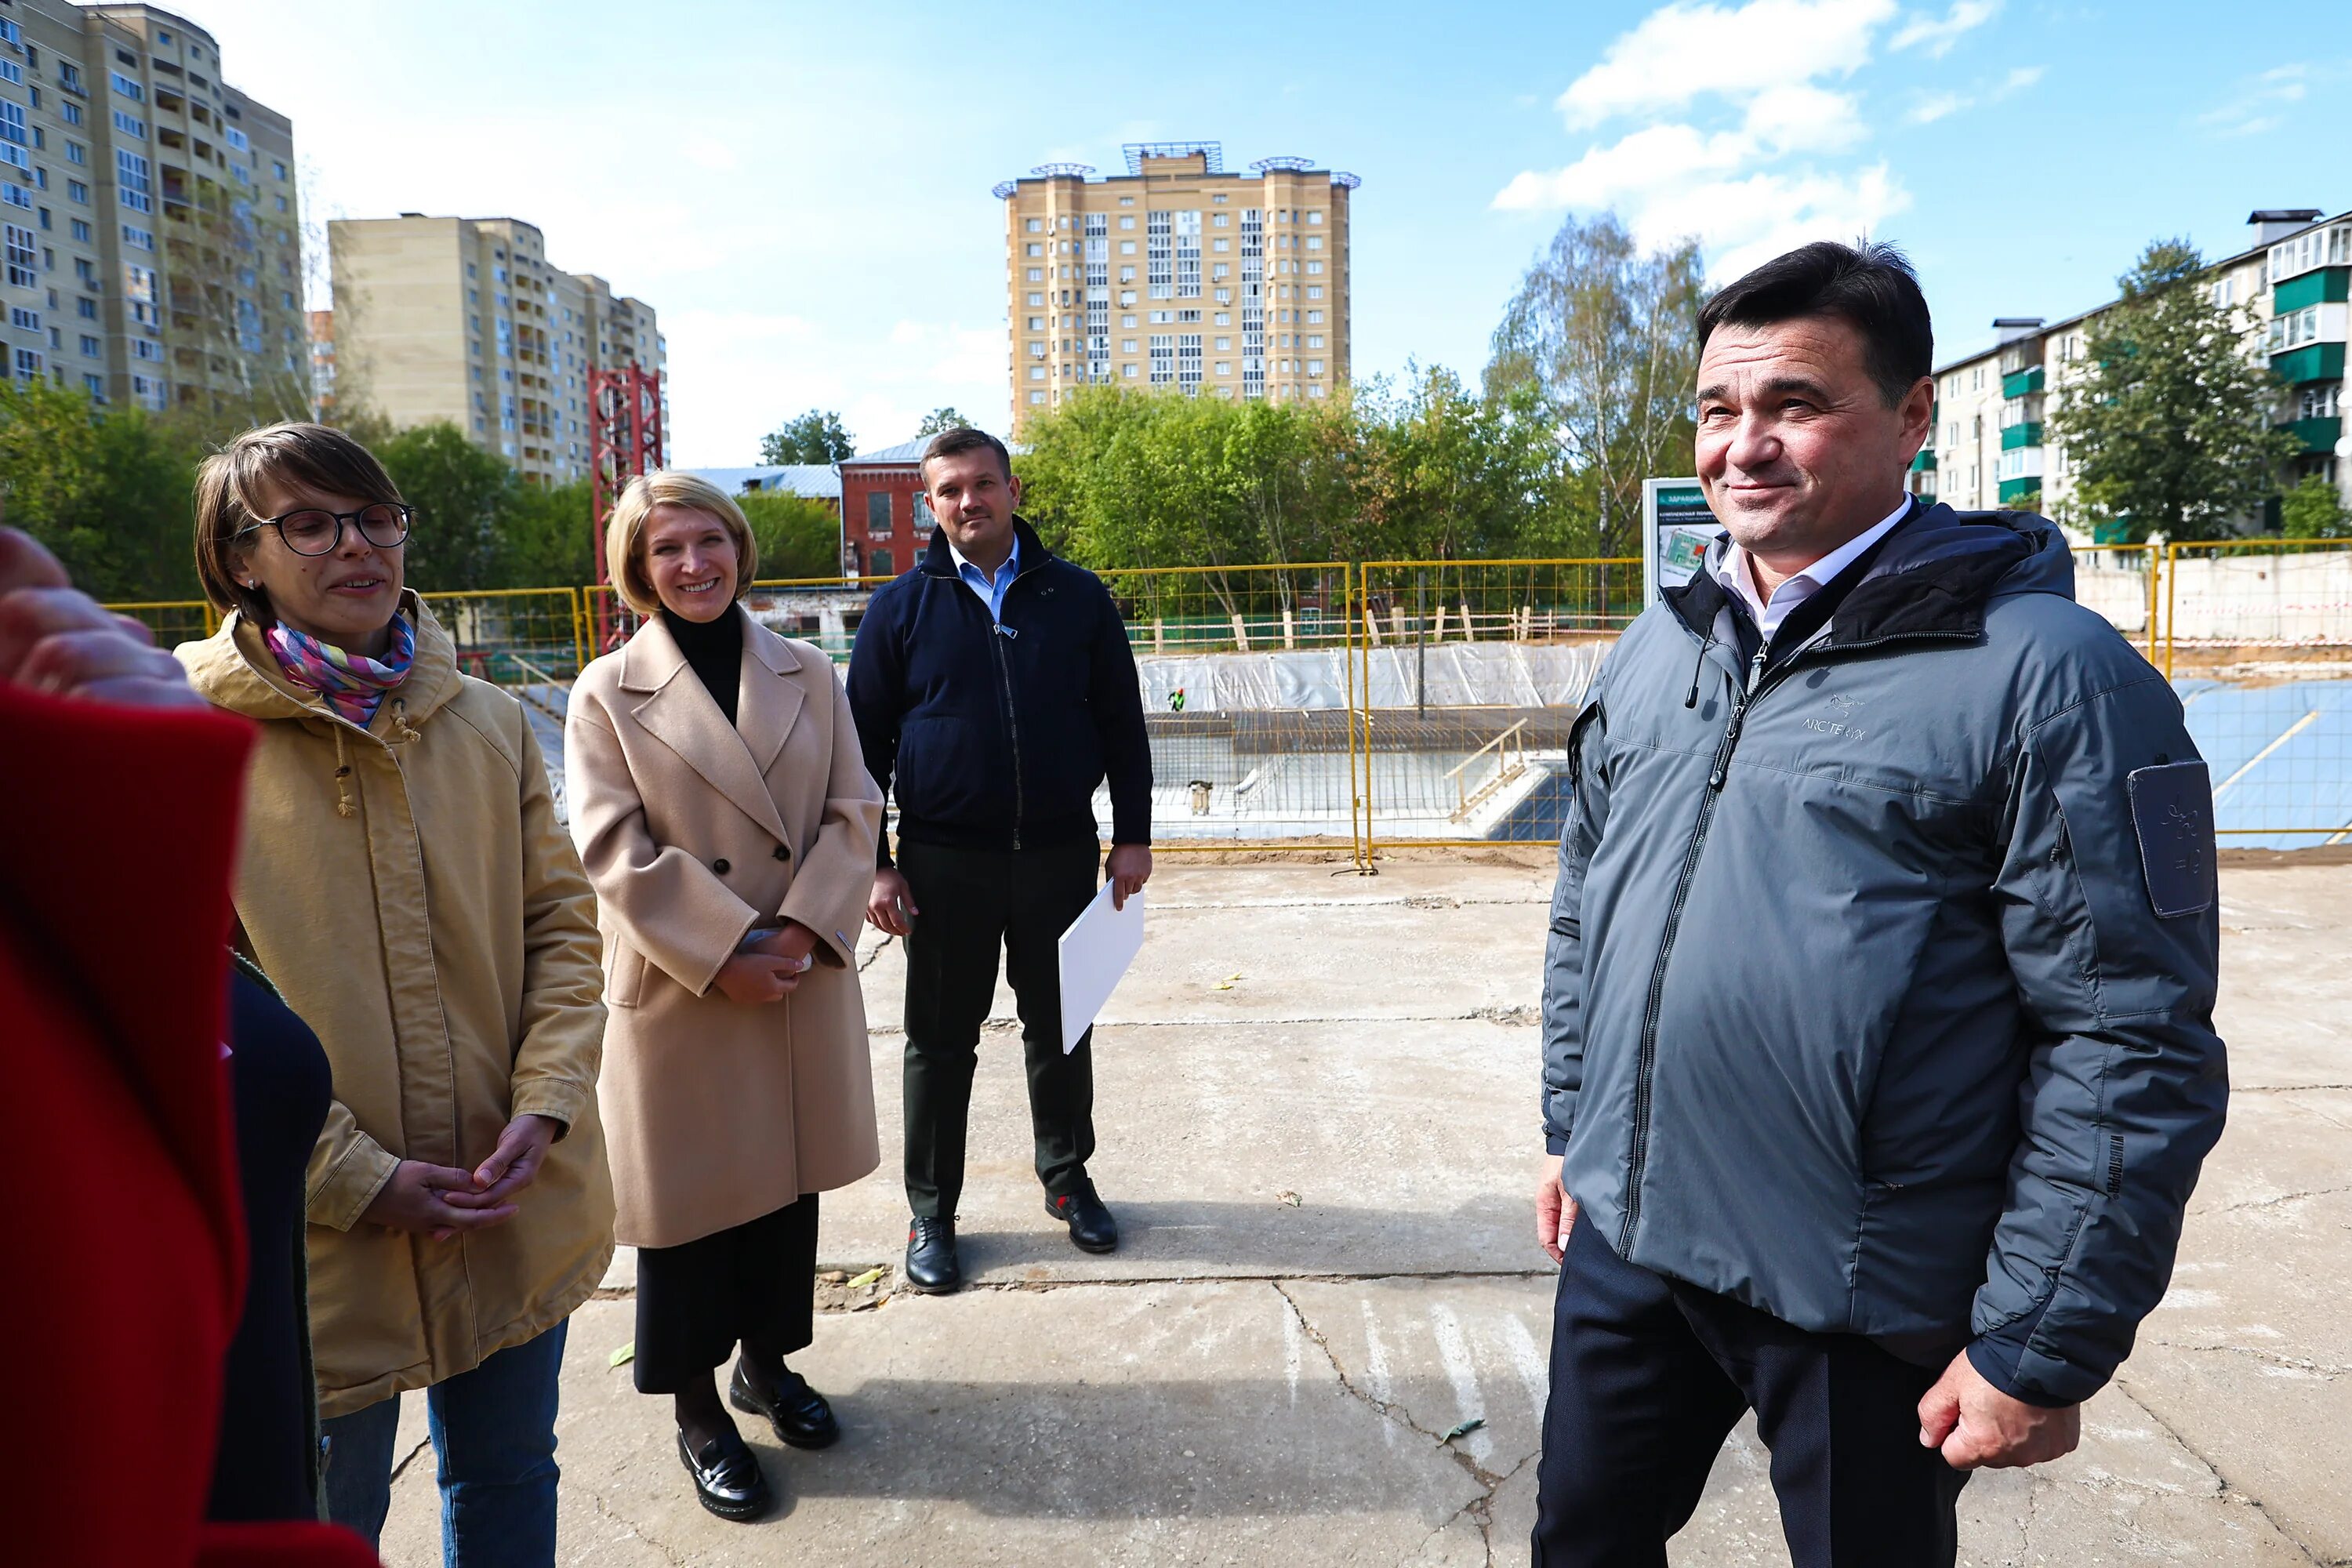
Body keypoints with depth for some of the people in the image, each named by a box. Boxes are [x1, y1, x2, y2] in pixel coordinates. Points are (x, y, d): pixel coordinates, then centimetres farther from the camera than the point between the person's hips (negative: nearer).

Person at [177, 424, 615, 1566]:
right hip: (323, 1246, -3)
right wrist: (356, 1177, -15)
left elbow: (561, 917, 5)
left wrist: (543, 1106, -9)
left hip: (521, 1210, 3)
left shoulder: (486, 720, 3)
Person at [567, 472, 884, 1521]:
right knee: (689, 1196, 9)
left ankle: (766, 1363, 38)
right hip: (679, 992, -3)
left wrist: (803, 932, -13)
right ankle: (697, 1411, 29)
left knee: (789, 1180, 16)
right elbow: (615, 852, -11)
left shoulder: (808, 675, 4)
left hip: (805, 982, 3)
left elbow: (854, 814, 0)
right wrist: (729, 951, -18)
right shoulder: (609, 693, -4)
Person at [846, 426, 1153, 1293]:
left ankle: (1067, 1178, 34)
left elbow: (1121, 724, 6)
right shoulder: (901, 608, 1)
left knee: (1061, 1028, 14)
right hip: (945, 863, -1)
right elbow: (865, 743, 2)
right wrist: (873, 864, -3)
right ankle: (931, 1214, 24)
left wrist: (1133, 835, 3)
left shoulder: (1077, 597, 3)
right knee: (940, 1041, 9)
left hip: (1060, 855, 1)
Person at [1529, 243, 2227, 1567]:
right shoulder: (1658, 648, 5)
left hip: (1868, 1305, -5)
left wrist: (2043, 1347, -13)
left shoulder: (2047, 673, -14)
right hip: (1624, 1241, 6)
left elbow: (2133, 1045, -15)